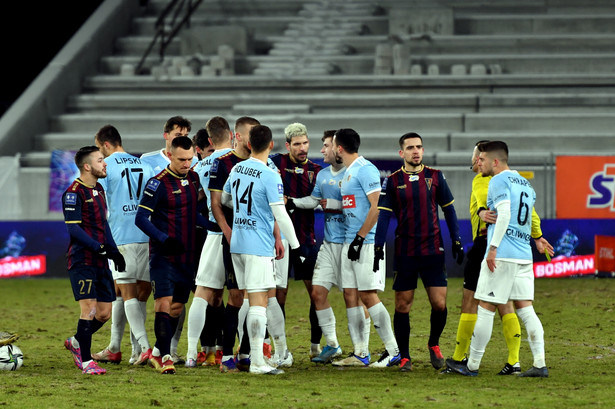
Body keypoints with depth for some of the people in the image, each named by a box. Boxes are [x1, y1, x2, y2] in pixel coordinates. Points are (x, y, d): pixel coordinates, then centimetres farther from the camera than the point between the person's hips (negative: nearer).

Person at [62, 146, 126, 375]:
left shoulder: (99, 190, 17)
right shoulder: (74, 192, -11)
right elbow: (73, 229, -17)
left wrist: (114, 251, 16)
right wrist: (99, 248, -21)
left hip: (101, 262, 8)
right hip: (82, 261, -8)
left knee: (104, 312, 6)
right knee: (89, 309, -11)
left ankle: (76, 342, 28)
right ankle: (86, 361, -4)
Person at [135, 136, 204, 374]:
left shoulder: (193, 178, 9)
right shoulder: (158, 184, -12)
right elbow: (141, 218, -13)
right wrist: (164, 239, -22)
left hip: (186, 254, 7)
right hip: (163, 255, -6)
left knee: (177, 306, 9)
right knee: (164, 303, -13)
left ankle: (157, 353, 21)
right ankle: (164, 356, -10)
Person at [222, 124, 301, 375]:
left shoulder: (236, 169, 8)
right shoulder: (270, 176, -14)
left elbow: (224, 199, 24)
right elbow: (280, 215, -15)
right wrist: (295, 245, -7)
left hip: (237, 242, 7)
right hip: (259, 246, -7)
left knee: (254, 299, 16)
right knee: (259, 302, -8)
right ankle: (257, 361, -11)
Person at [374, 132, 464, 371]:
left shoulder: (435, 177, 6)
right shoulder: (393, 181, 2)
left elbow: (448, 209, 12)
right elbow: (383, 215, 0)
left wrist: (456, 241, 9)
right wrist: (378, 247, -8)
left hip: (433, 250, 1)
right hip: (404, 252, -1)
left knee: (439, 304, -5)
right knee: (402, 306, 0)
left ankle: (434, 344, 21)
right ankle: (405, 357, 9)